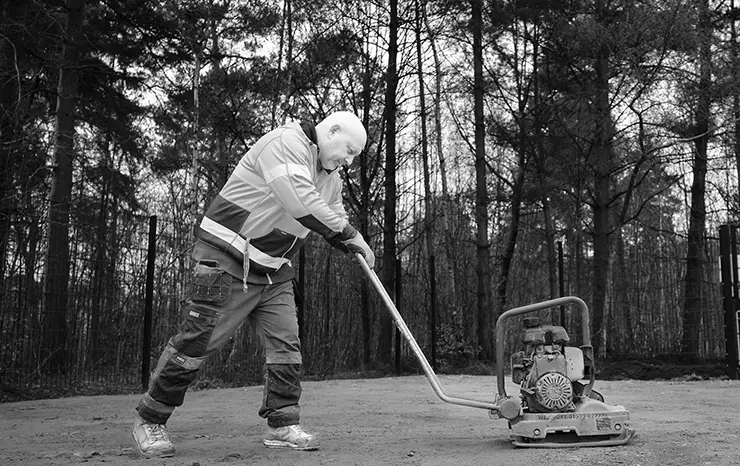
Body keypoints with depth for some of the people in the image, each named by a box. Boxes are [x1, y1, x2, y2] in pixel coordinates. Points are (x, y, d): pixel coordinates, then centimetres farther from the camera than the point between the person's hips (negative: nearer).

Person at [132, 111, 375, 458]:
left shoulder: (330, 178, 13)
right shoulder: (285, 143, -17)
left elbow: (335, 219, 19)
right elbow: (300, 202, -30)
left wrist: (353, 243, -1)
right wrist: (347, 233, -22)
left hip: (274, 272, 9)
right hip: (227, 261, -9)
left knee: (285, 344, 1)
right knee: (197, 341, -4)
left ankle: (282, 424, 9)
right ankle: (149, 421, 10)